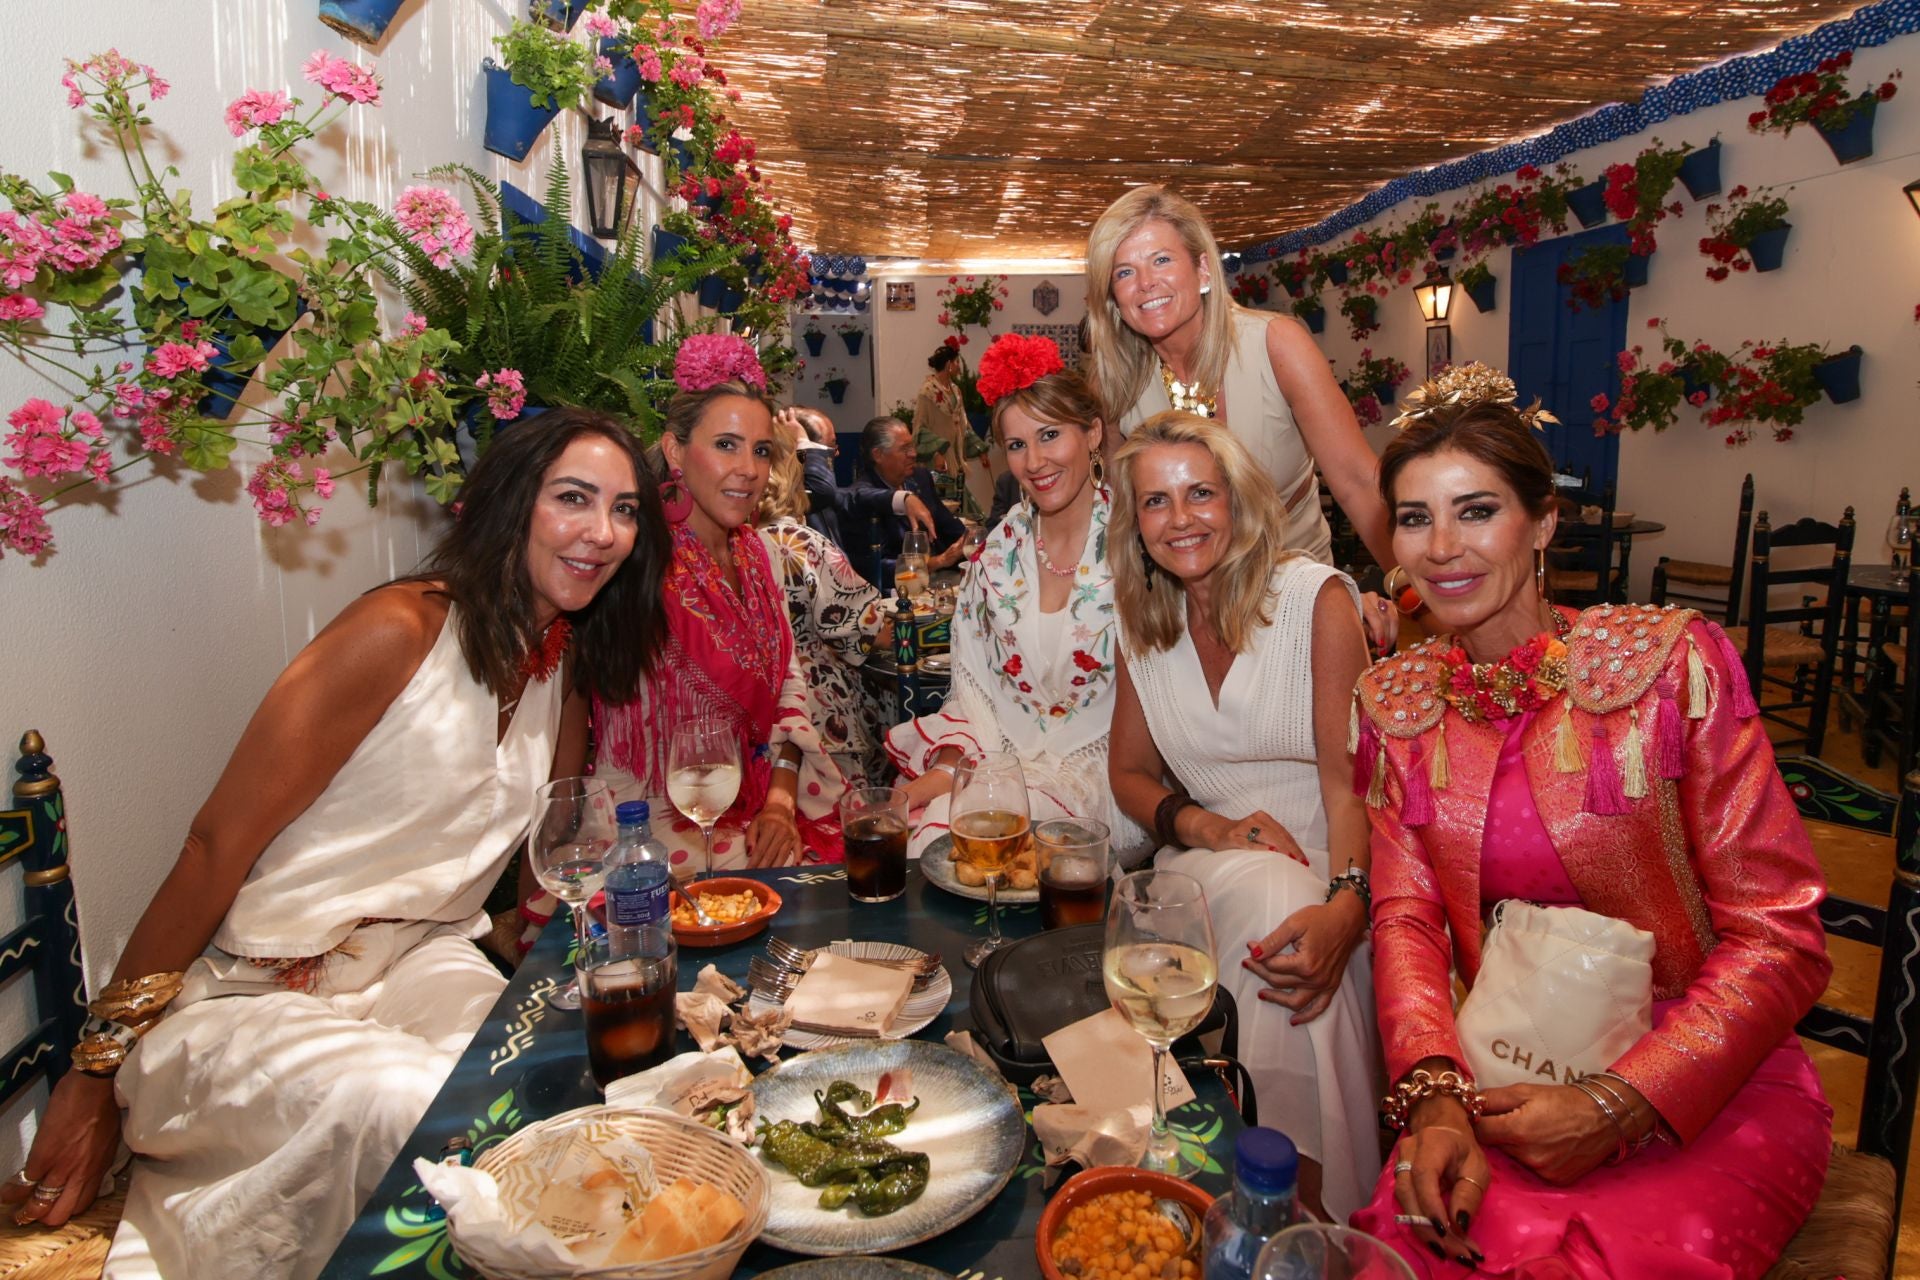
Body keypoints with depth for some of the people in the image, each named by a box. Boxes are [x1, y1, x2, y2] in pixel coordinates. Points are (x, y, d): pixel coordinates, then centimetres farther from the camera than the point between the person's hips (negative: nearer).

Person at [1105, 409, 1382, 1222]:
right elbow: (1129, 773, 12)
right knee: (1269, 902, -33)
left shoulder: (1316, 598, -7)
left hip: (1326, 864, -2)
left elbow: (1350, 775, -15)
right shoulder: (1142, 623, 6)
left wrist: (1345, 905, -34)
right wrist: (1210, 828, -10)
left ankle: (1319, 1207, -16)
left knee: (1310, 946, -35)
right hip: (1210, 868, 2)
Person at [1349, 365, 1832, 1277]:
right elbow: (1406, 916, -1)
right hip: (1508, 1087, 2)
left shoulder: (1672, 662, -9)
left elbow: (1779, 937, -9)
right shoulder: (1394, 702, 2)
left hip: (1710, 1096, -2)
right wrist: (1435, 1094, -19)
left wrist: (1616, 1103, -18)